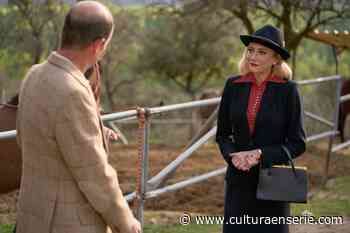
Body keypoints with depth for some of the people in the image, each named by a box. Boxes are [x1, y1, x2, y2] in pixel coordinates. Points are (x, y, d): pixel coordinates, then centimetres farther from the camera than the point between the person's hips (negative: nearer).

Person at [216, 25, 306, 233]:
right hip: (239, 181, 3)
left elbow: (298, 143, -4)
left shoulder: (287, 90, -6)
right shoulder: (234, 86, 3)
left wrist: (261, 155, -16)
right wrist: (233, 156, -10)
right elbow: (222, 134, 10)